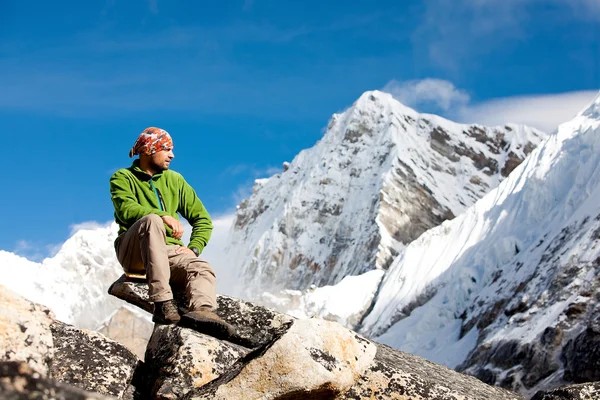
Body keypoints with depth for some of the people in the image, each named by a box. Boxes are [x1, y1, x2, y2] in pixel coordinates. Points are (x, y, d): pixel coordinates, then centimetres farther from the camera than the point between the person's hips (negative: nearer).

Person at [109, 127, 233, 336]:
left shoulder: (174, 180, 20)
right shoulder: (123, 178, 8)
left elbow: (202, 219, 18)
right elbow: (126, 209, -14)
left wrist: (194, 248, 0)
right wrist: (164, 215, -27)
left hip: (169, 252, 4)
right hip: (133, 252, -4)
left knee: (202, 269, -26)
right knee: (152, 220, -35)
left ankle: (201, 309, -59)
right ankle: (162, 302, -44)